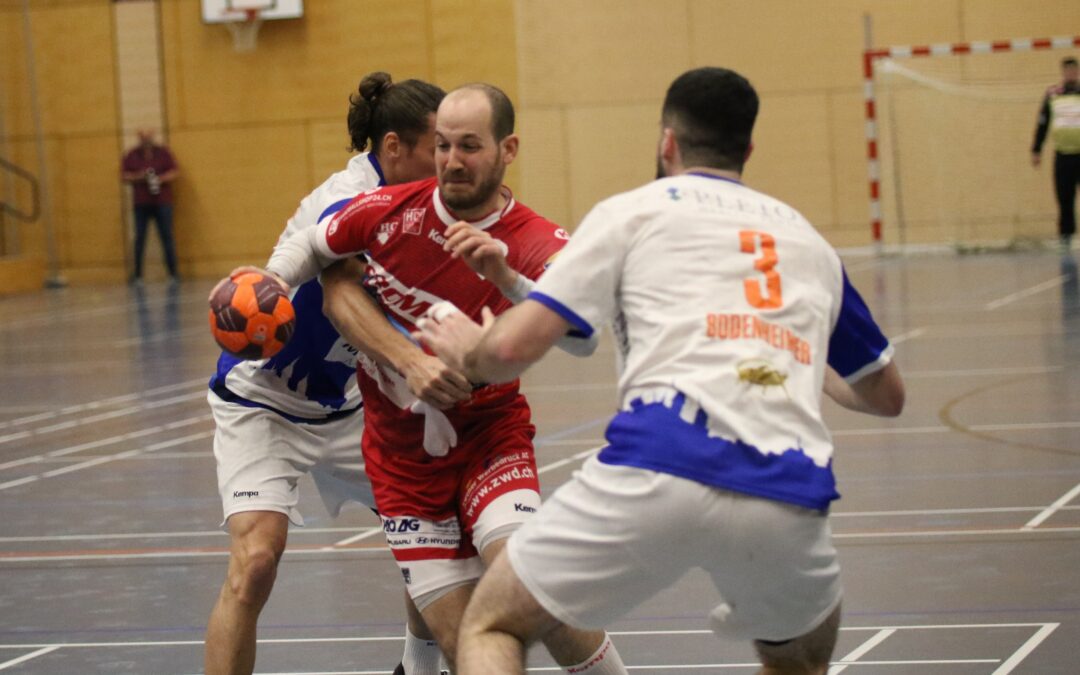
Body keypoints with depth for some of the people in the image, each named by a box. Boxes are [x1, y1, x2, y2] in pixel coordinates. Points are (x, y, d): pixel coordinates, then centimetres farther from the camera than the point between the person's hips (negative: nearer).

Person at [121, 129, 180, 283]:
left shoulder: (163, 153, 4)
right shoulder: (131, 155, 5)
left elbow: (175, 172, 4)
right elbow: (124, 175, 7)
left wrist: (161, 179, -13)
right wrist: (137, 177, -12)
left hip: (162, 201, 0)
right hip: (141, 203, 1)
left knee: (166, 236, -1)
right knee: (140, 238, -1)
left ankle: (173, 272, 3)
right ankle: (137, 274, 4)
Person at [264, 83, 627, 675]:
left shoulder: (537, 245, -17)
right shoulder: (388, 212, -9)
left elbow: (582, 338, -35)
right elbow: (311, 246, 11)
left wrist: (505, 275, -47)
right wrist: (270, 282, -9)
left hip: (489, 437, -2)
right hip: (403, 457, 2)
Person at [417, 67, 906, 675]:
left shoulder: (633, 211, 16)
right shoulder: (808, 238, 28)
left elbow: (511, 349, 7)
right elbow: (887, 395, 37)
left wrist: (464, 351, 31)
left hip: (658, 472, -4)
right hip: (789, 500, 4)